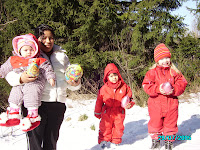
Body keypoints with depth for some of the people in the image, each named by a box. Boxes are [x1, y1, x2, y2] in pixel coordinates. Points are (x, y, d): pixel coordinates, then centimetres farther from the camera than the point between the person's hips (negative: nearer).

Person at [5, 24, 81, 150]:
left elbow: (70, 81, 20)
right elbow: (10, 74, 3)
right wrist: (21, 78, -19)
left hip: (58, 105, 4)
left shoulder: (62, 56, 19)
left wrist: (75, 84, -4)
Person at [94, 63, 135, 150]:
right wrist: (97, 113, 13)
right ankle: (103, 141, 18)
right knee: (105, 127, 3)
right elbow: (99, 102, 6)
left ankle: (115, 142, 26)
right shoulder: (104, 89, -4)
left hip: (119, 112, 1)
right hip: (107, 112, -1)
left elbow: (130, 98, 6)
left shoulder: (124, 87, -4)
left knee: (118, 128, 8)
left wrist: (129, 105, -15)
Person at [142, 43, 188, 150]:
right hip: (156, 104, -1)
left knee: (170, 124, 11)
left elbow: (182, 84, 2)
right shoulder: (152, 72, -4)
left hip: (171, 104, 1)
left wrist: (174, 90, -17)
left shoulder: (174, 72, 3)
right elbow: (146, 86, -8)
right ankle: (155, 140, 27)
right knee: (155, 123, 9)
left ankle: (169, 141, 27)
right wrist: (158, 89, -22)